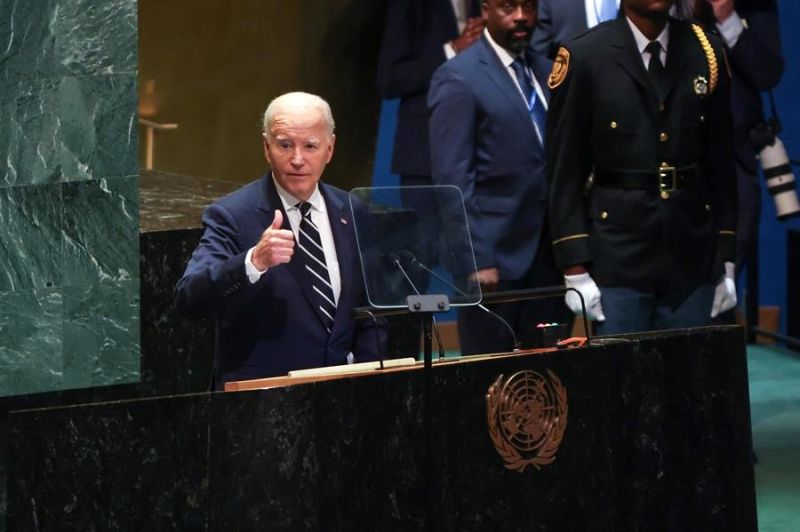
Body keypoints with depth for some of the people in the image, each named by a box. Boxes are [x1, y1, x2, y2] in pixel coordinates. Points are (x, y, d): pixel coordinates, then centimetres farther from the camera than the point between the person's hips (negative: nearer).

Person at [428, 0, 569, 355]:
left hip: (549, 257, 6)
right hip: (496, 259, -6)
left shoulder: (547, 72, 14)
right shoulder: (458, 79, -7)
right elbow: (452, 179, -11)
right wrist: (474, 259, -16)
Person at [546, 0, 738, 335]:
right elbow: (564, 172, -3)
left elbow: (721, 165, 10)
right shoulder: (584, 57, -4)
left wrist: (726, 262, 8)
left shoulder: (706, 53, 6)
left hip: (692, 259, 3)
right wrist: (575, 271, -8)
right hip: (618, 256, -3)